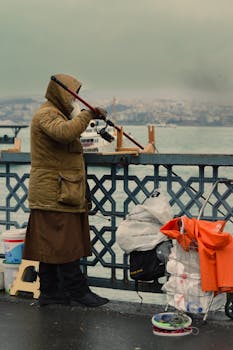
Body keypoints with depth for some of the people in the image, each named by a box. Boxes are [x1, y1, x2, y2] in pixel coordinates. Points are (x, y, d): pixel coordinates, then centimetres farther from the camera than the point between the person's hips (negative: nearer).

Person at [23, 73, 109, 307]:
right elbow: (65, 132, -32)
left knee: (50, 245, 11)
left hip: (54, 194, 11)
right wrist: (87, 115, -22)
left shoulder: (55, 114, 25)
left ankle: (50, 292, 15)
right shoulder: (47, 114, -11)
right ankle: (78, 292, -3)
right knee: (64, 243, -7)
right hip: (55, 194, -11)